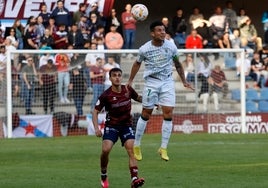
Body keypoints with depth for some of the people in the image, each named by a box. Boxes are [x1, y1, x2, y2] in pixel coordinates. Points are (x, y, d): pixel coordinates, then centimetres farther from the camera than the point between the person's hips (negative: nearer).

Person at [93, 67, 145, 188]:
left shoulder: (128, 90, -3)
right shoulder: (106, 95, -11)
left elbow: (138, 98, 19)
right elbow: (96, 111, -6)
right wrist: (96, 128, -18)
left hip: (126, 125, 2)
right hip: (111, 125, -2)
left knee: (131, 149, -17)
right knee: (106, 150, -19)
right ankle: (103, 175, 6)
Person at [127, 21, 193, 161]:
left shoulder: (171, 46, -3)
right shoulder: (144, 49, -8)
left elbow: (177, 64, 12)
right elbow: (137, 63, 11)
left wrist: (184, 81, 15)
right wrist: (130, 81, 14)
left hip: (167, 82, 2)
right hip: (151, 83, -2)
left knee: (168, 114, -7)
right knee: (146, 114, 3)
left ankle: (163, 148, 1)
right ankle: (136, 146, 18)